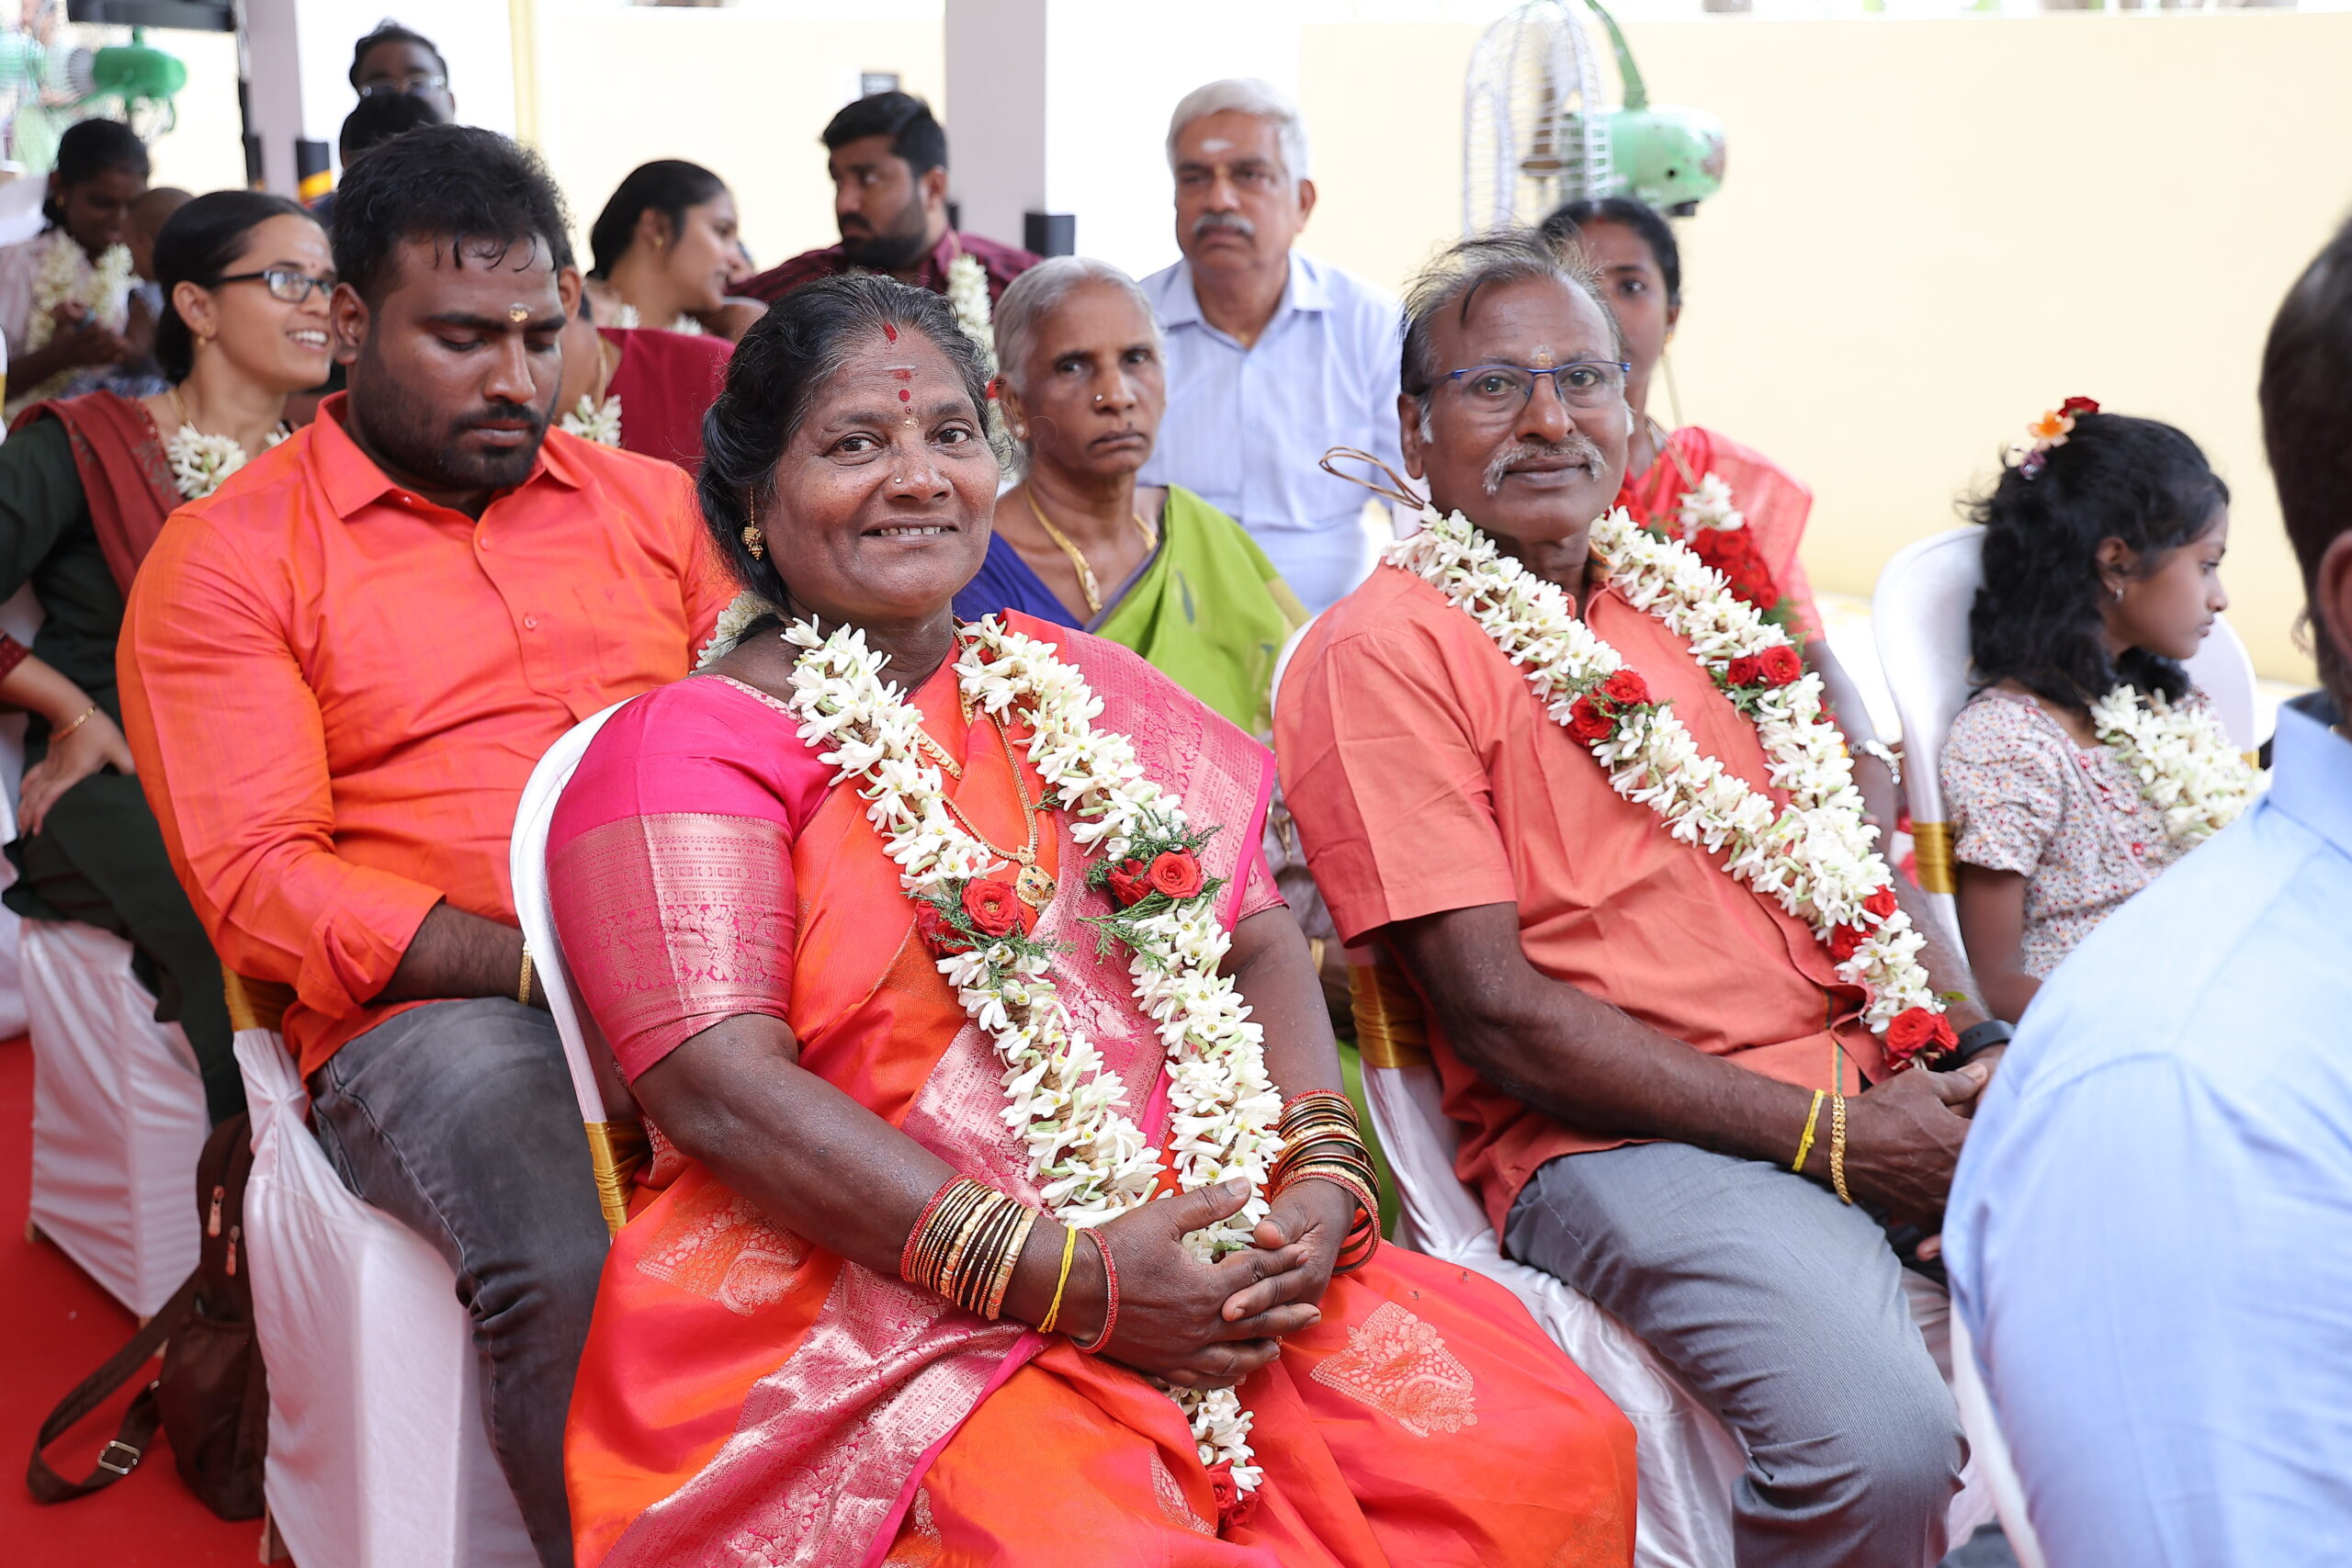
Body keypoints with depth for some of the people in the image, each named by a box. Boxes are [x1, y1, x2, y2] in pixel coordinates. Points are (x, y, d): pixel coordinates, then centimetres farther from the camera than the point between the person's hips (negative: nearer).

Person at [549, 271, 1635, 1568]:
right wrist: (1063, 1276, -18)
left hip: (1209, 1264, 6)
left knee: (1552, 1454, -14)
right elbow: (721, 1087, -12)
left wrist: (1323, 1171, -5)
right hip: (893, 1311, -5)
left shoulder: (1083, 688, 20)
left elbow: (1258, 942, 15)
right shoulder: (689, 746, 0)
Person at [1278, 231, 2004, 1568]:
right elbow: (1495, 1011, -12)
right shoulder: (1384, 651, -5)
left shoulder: (1689, 599, 18)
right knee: (1886, 1437, -30)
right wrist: (1824, 1134, -13)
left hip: (1876, 1091, 7)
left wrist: (1978, 1046, 3)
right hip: (1618, 1140, -7)